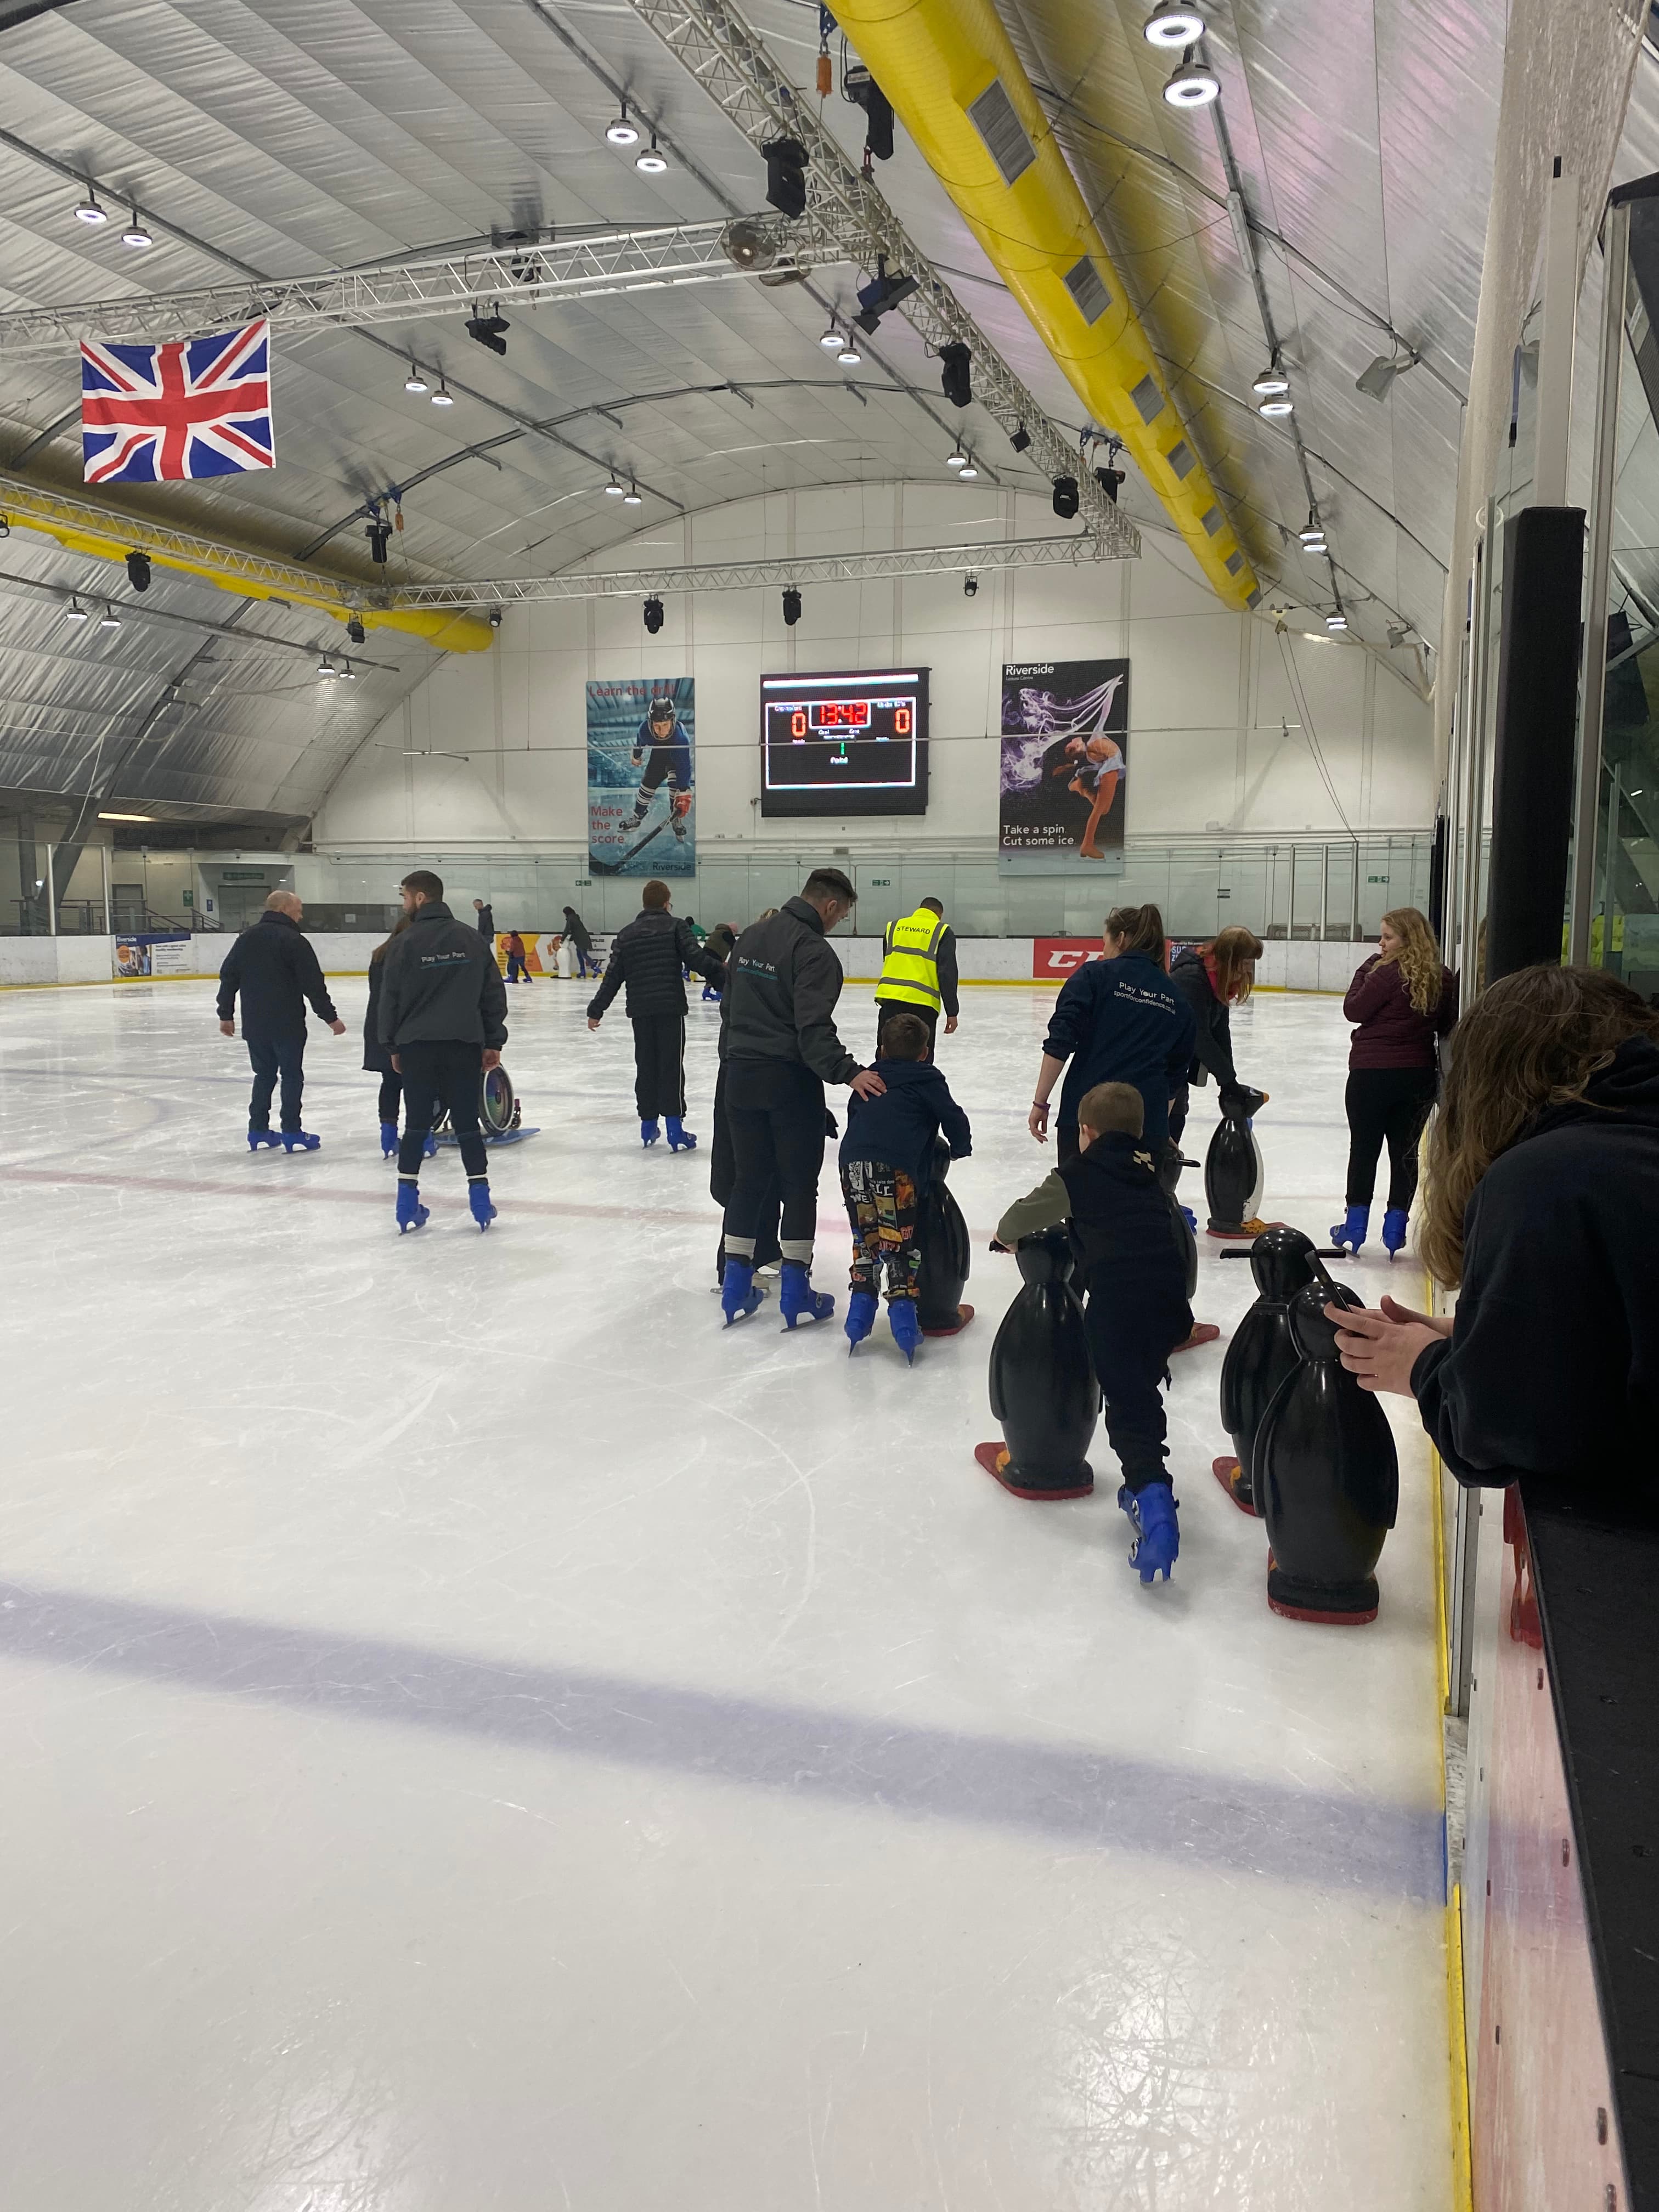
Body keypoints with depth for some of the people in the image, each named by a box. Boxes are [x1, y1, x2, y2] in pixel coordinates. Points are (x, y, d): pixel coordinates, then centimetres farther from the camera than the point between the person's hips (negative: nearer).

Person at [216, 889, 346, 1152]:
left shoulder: (246, 938, 9)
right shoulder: (294, 941, -12)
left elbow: (228, 977, 11)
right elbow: (313, 984, -14)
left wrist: (226, 1014, 18)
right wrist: (330, 1017, -7)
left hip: (254, 1024, 6)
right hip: (287, 1024, -6)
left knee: (264, 1074, 16)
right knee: (292, 1076, 3)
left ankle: (258, 1131, 18)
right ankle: (292, 1133, 4)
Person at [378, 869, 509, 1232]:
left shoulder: (404, 943, -5)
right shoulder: (472, 938, 4)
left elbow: (391, 999, -1)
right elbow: (494, 993, 5)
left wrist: (393, 1046, 11)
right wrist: (493, 1042, 11)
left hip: (417, 1046, -1)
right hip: (465, 1045, 2)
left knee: (416, 1125, 8)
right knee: (467, 1124, 8)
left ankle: (408, 1205, 10)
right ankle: (481, 1202, 7)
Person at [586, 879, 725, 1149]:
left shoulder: (626, 934, 11)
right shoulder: (676, 928, 0)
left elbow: (613, 977, 10)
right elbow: (696, 958, -12)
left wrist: (596, 1010, 16)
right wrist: (722, 972, -3)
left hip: (639, 1010, 4)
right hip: (671, 1007, -4)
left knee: (646, 1066, 12)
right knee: (671, 1066, -3)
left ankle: (648, 1124, 18)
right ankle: (674, 1128, -5)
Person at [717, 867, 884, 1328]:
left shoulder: (751, 936, 10)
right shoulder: (814, 951, -14)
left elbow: (728, 1008, 17)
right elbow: (814, 1029, -25)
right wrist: (848, 1072, -31)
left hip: (741, 1077, 7)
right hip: (789, 1081, -7)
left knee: (748, 1180, 14)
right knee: (799, 1185, 4)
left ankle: (736, 1290, 18)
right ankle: (795, 1295, 8)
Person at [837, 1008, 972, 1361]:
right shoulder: (927, 1079, 14)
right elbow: (952, 1116, 10)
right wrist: (960, 1148, 28)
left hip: (852, 1162, 5)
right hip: (895, 1167, -5)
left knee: (866, 1238, 18)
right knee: (900, 1242, 3)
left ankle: (860, 1309, 16)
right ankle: (903, 1311, -2)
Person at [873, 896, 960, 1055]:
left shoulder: (893, 927, 15)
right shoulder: (942, 932, 3)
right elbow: (947, 974, -5)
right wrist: (952, 1012, -4)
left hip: (890, 997, 4)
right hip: (922, 1003, -4)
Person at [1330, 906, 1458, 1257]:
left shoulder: (1388, 973, -16)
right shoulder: (1443, 978, 2)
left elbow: (1354, 1010, -8)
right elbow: (1448, 1025, 10)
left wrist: (1365, 969, -2)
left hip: (1372, 1073, -5)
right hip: (1419, 1076, 5)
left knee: (1364, 1149, 6)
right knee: (1405, 1151, 10)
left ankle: (1355, 1226, 12)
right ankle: (1395, 1227, 13)